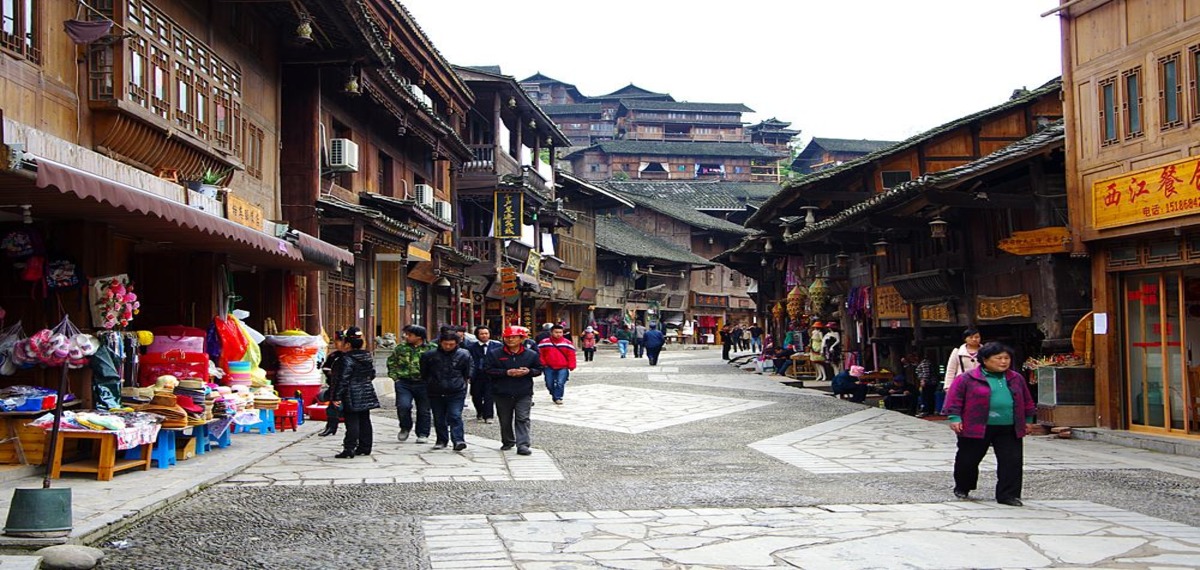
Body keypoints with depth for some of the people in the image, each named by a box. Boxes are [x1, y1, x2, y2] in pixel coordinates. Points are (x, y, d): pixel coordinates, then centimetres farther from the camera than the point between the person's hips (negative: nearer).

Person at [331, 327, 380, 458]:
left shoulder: (347, 359, -16)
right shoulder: (368, 357, 7)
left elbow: (343, 380, -18)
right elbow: (372, 374, 16)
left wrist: (337, 397, -14)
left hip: (352, 397, -7)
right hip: (367, 396, 7)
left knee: (352, 423, -7)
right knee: (365, 421, 13)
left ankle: (349, 449, -7)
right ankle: (365, 447, 18)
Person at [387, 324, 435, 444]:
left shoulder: (431, 349, -3)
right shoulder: (401, 348, 6)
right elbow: (391, 361, 18)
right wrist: (394, 375, 7)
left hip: (423, 384, -1)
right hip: (403, 383, 1)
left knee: (424, 410, 6)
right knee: (403, 406, -13)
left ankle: (422, 434, 19)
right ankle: (405, 428, 14)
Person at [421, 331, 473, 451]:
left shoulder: (464, 355, -1)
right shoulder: (429, 355, -1)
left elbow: (468, 374, 12)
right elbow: (423, 373, 12)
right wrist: (430, 383, 14)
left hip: (456, 392, -2)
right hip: (436, 393, 2)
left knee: (455, 416, -13)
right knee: (439, 418, 10)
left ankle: (458, 440, -16)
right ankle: (442, 440, 24)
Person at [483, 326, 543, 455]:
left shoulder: (531, 355, 2)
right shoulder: (495, 354, -1)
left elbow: (539, 370, 9)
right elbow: (487, 369, -6)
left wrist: (528, 371, -14)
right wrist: (506, 372, -17)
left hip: (524, 394, -1)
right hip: (502, 393, 1)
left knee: (523, 419, -8)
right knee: (505, 420, 12)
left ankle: (522, 444, -11)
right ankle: (507, 442, 30)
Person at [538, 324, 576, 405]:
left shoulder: (567, 343, 2)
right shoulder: (544, 343, 1)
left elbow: (571, 355, 3)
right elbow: (540, 354, 7)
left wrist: (571, 366, -3)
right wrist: (543, 364, 0)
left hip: (563, 368, -1)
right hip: (549, 368, 1)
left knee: (560, 383, -12)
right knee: (549, 384, 8)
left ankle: (558, 397, -1)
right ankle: (554, 395, 27)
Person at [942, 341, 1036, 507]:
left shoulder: (1016, 379, 10)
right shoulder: (967, 378, -5)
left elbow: (1026, 400, 21)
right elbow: (954, 397, -5)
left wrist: (1027, 420, 21)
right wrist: (954, 418, -12)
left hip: (1009, 429, 3)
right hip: (975, 428, -3)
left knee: (1012, 461, -4)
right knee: (968, 460, 8)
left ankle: (1008, 494, 5)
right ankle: (962, 488, 30)